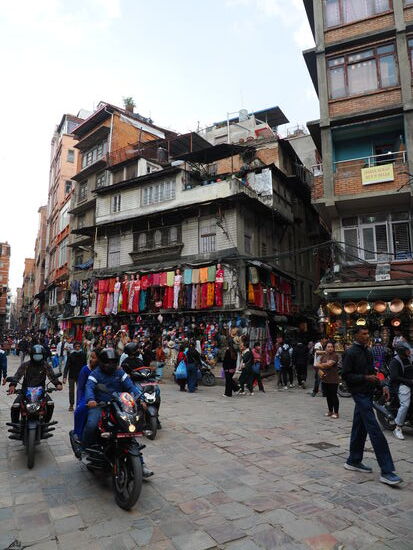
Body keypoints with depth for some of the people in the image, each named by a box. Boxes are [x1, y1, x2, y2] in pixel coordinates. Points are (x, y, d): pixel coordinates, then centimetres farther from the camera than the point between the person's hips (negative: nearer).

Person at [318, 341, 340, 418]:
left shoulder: (335, 356, -10)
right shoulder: (323, 355, 11)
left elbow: (329, 364, -21)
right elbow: (318, 364, 8)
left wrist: (321, 365, -5)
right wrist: (320, 371, -11)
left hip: (333, 380, -6)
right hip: (324, 379, 6)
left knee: (334, 396, 1)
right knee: (328, 396, 14)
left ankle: (336, 413, 10)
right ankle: (330, 411, 26)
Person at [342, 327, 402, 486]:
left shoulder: (367, 352, 14)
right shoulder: (351, 353, -12)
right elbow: (346, 375, -14)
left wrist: (381, 386, 8)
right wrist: (365, 378, -21)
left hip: (367, 393, 9)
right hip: (360, 394, -9)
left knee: (359, 429, 15)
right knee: (375, 431, -10)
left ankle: (353, 461, 26)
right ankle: (386, 471, -5)